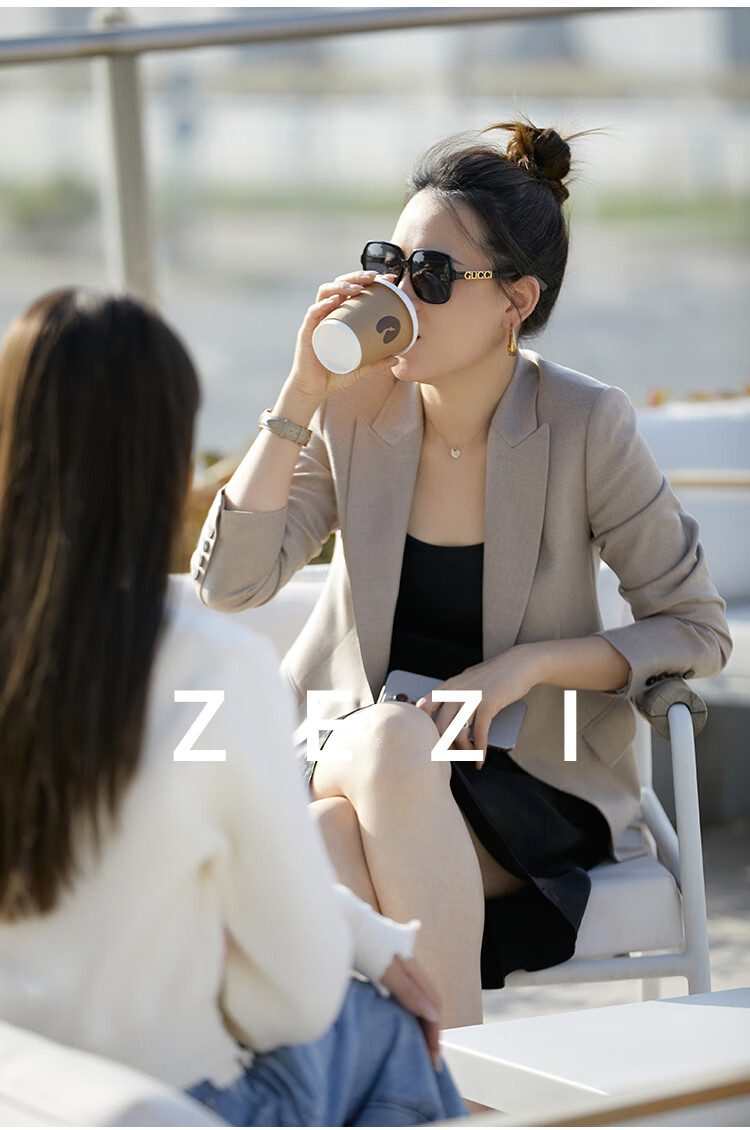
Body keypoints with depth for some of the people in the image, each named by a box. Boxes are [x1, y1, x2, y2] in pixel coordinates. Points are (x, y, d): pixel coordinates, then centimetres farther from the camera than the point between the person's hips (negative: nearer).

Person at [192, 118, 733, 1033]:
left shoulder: (585, 425, -10)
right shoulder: (354, 408, -2)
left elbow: (698, 630, -4)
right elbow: (228, 582, -10)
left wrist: (528, 664, -18)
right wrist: (300, 397, -16)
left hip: (530, 780, -2)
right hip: (344, 746, 2)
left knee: (394, 746, -36)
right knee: (322, 850, -34)